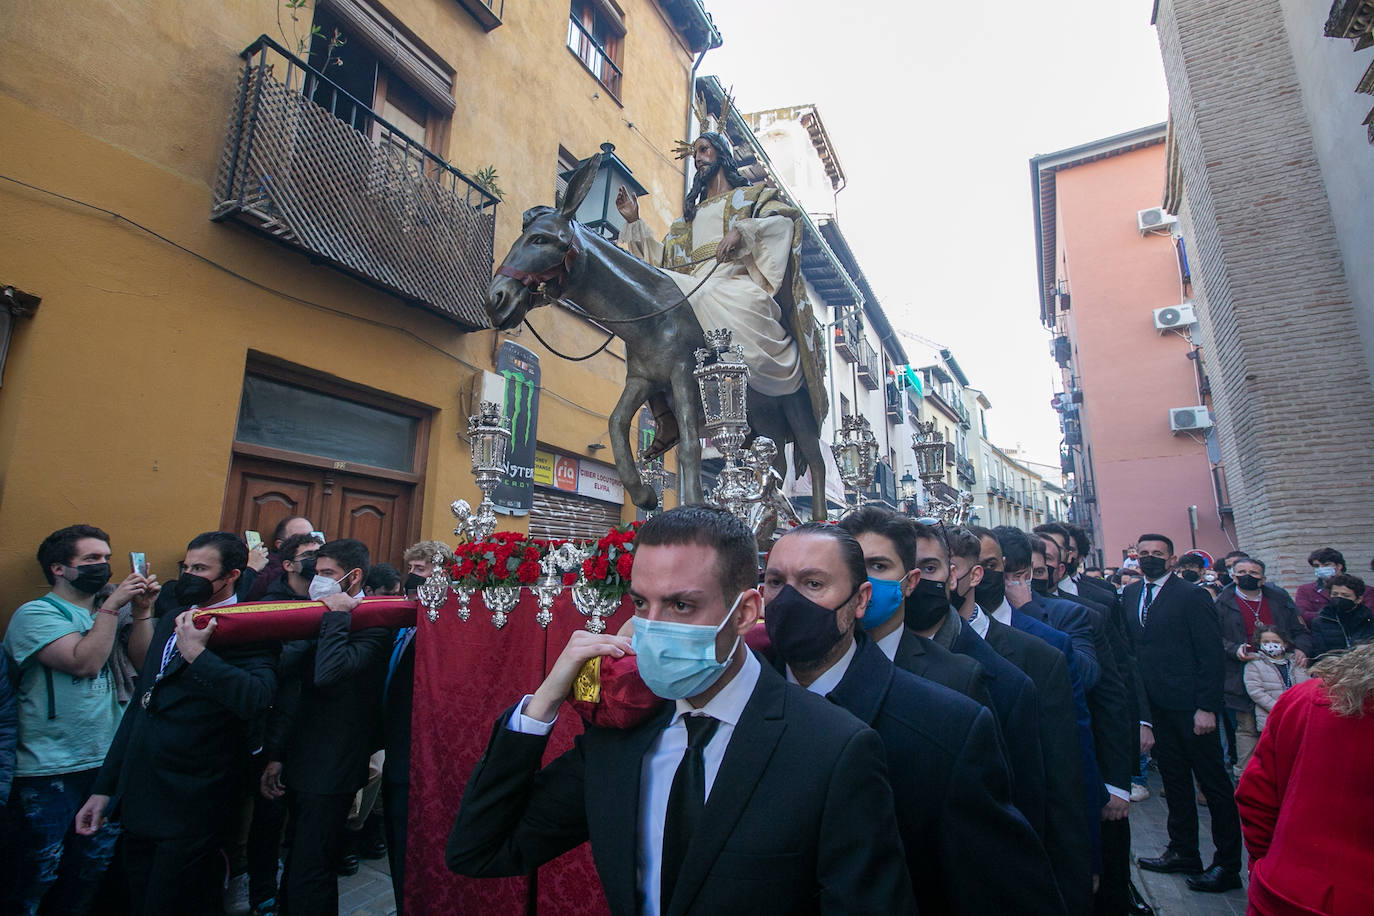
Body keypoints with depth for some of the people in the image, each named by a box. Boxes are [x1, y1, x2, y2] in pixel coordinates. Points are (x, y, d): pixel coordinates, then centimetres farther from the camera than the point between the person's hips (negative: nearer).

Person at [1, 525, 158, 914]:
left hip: (108, 764, 6)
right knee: (35, 876, 6)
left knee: (90, 872, 17)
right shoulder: (37, 613, -9)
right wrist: (113, 605, -19)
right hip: (49, 774, -6)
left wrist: (142, 611, -4)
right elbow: (85, 662, -23)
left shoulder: (104, 614, 10)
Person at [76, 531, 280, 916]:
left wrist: (196, 652, -26)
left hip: (191, 808, -7)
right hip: (137, 799, 8)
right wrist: (104, 787, 17)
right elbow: (140, 705, 17)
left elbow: (255, 700, -31)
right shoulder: (172, 622, 11)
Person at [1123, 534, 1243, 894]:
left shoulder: (1192, 595, -8)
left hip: (1190, 707, -5)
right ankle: (1182, 851, 30)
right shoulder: (1130, 595, 8)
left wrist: (1207, 707, -15)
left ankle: (1228, 864, 21)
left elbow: (1212, 655, -11)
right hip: (1154, 708, 6)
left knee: (1214, 783, 7)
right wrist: (1140, 708, 6)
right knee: (1174, 781, 16)